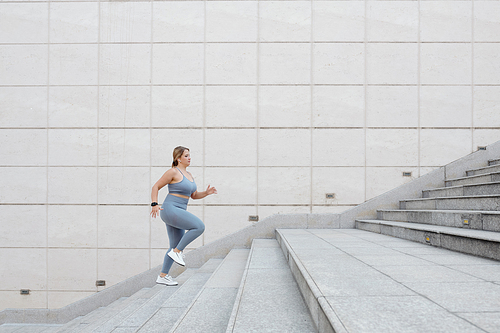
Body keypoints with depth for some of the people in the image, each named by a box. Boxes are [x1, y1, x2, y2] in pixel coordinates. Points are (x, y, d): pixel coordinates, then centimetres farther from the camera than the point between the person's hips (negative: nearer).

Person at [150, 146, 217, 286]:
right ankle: (176, 251, -9)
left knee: (176, 247, 11)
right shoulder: (173, 172, -8)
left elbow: (194, 195, 22)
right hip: (170, 210, -9)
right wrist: (154, 204, -18)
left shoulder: (189, 175, 17)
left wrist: (206, 193, 4)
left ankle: (162, 276, 20)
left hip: (178, 213, 9)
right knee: (199, 226, -20)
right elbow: (156, 187, -6)